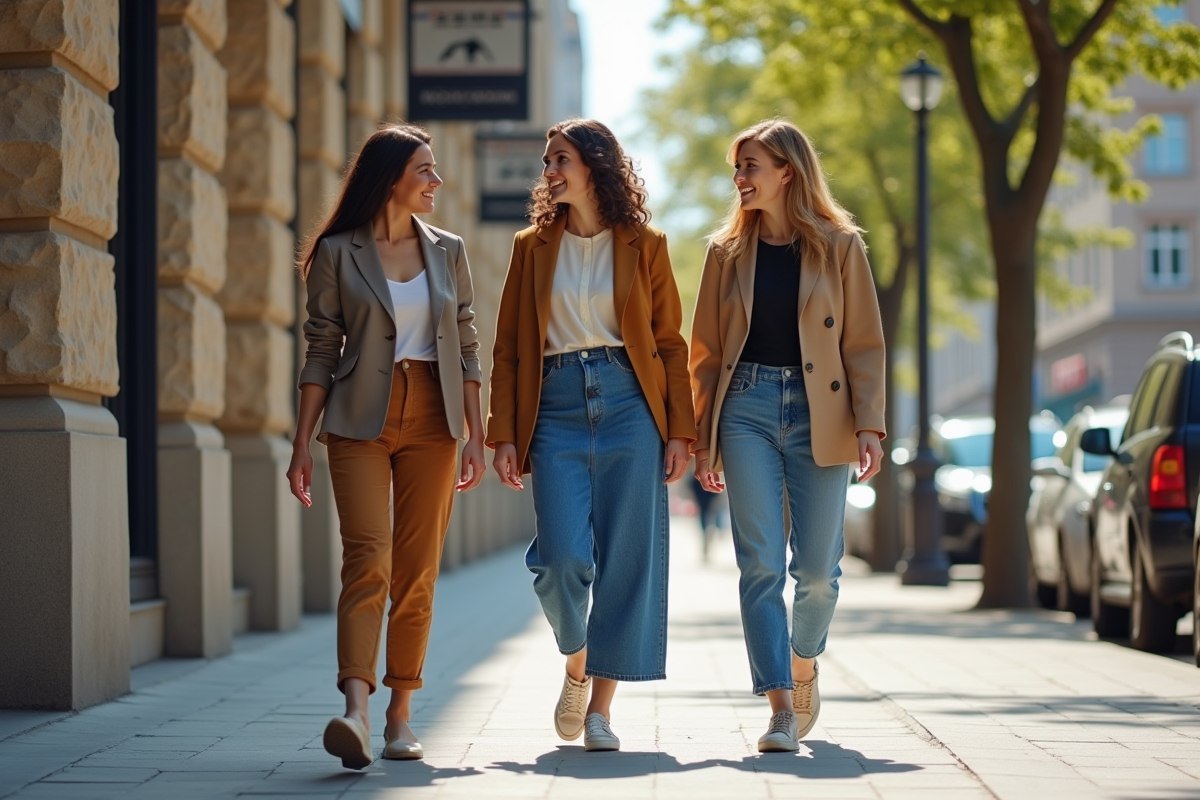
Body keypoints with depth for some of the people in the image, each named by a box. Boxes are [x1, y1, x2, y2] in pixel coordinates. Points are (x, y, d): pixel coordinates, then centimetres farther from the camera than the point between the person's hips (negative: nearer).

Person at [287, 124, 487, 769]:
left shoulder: (447, 251, 11)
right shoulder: (337, 252, 3)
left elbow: (466, 349, 12)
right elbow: (322, 352, 3)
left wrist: (476, 435, 5)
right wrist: (301, 444, -2)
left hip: (432, 422, 3)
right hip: (360, 421, -3)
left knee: (417, 572, 2)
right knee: (367, 560, -17)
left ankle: (400, 717, 9)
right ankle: (356, 711, -28)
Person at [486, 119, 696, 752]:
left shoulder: (643, 245, 7)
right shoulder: (533, 246, 11)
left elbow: (670, 344, 7)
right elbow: (508, 348, 9)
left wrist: (679, 431, -1)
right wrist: (504, 434, 1)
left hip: (628, 404, -1)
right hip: (556, 408, 1)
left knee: (624, 559, -4)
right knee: (563, 556, -13)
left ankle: (601, 708, 5)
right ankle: (577, 663, 16)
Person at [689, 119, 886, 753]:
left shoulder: (839, 245, 3)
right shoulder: (727, 250, 9)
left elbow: (865, 344, 2)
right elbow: (706, 350, 11)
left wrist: (869, 426, -8)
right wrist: (701, 437, 6)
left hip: (819, 414, -1)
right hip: (747, 409, 1)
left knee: (817, 569, 2)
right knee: (761, 565, -7)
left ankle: (803, 665, 32)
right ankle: (781, 707, -6)